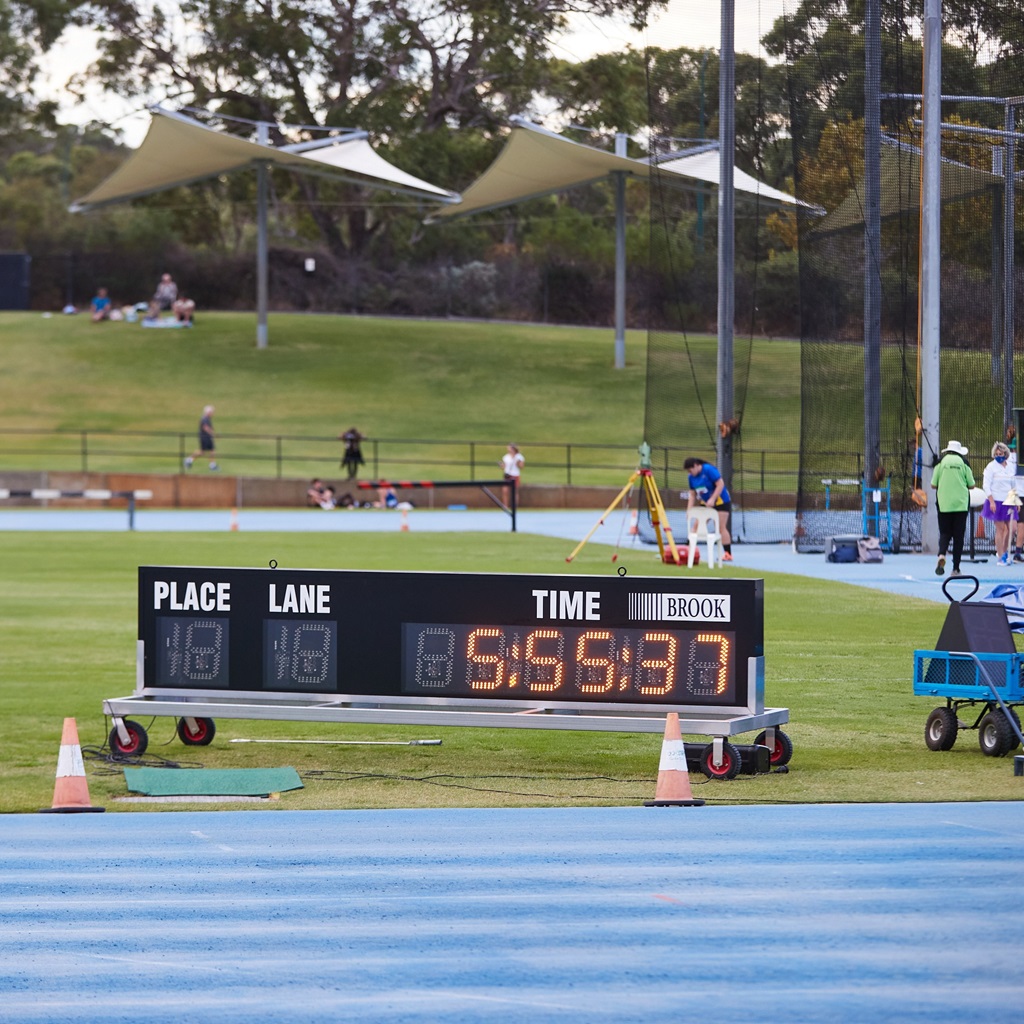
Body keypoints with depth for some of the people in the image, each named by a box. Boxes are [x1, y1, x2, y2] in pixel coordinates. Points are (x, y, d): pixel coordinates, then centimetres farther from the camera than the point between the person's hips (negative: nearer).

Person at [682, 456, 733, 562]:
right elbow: (692, 494, 7)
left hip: (720, 502, -7)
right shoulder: (692, 477, 2)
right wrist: (689, 509, -4)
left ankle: (728, 554, -5)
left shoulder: (709, 470, -20)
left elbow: (720, 484, -23)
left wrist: (712, 499, -28)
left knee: (721, 527, -9)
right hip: (705, 503, 7)